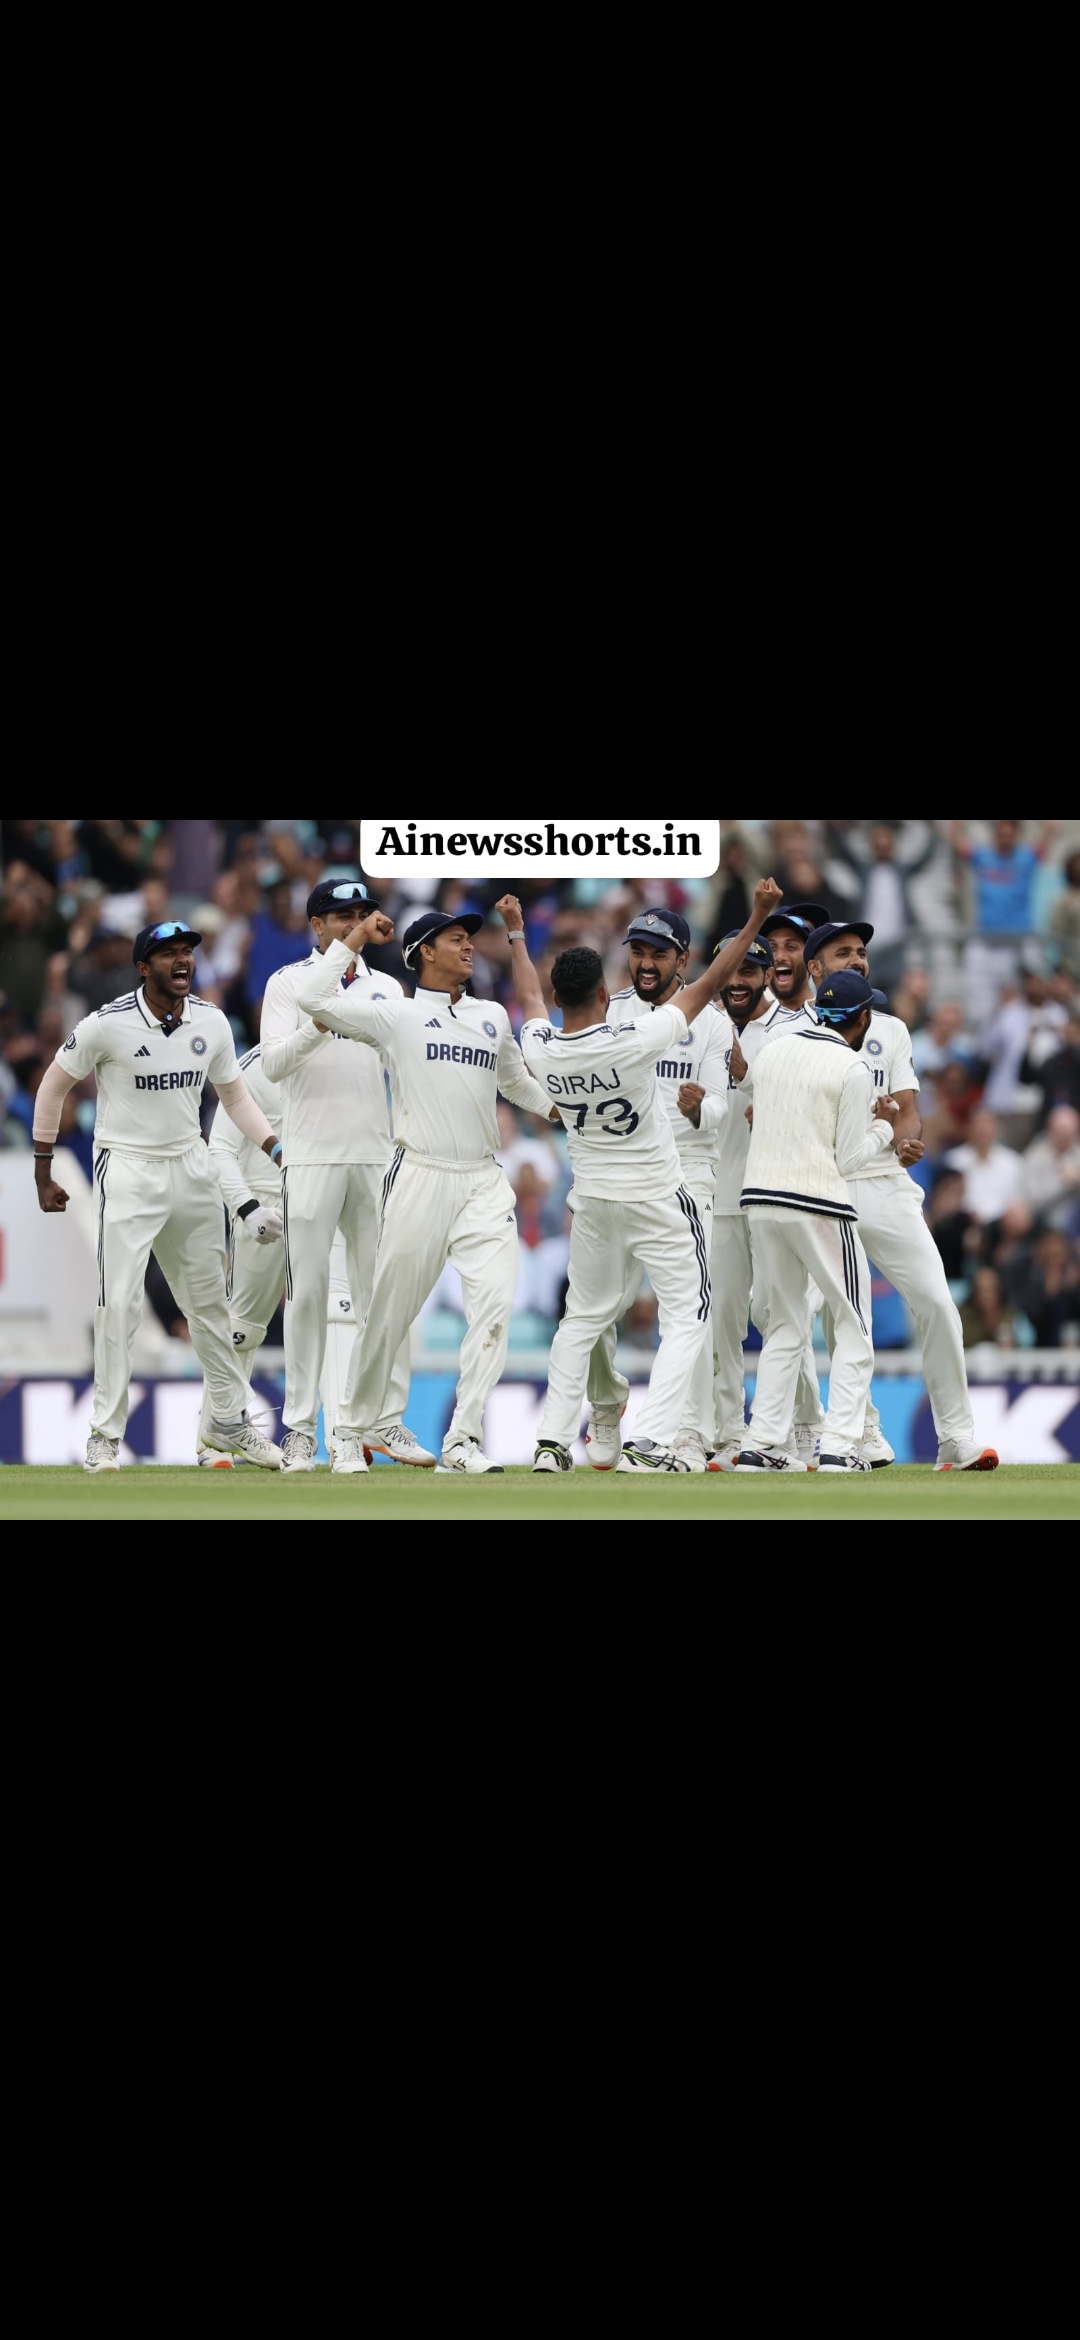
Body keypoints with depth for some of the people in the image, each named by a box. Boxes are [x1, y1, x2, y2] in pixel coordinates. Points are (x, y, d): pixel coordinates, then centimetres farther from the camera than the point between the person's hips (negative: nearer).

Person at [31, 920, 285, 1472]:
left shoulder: (211, 1024, 1)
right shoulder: (108, 1026, -13)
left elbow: (235, 1096, 14)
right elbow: (54, 1088, -2)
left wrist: (279, 1150, 1)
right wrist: (43, 1174, 1)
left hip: (191, 1171, 5)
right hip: (128, 1172, -5)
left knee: (210, 1301, 12)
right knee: (119, 1303, -11)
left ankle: (229, 1422, 24)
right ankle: (105, 1434, -4)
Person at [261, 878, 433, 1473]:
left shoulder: (386, 989, 14)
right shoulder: (289, 984, 2)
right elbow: (273, 1064, -12)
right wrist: (324, 1024, -27)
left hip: (377, 1154, 4)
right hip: (312, 1156, -4)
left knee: (385, 1291, 3)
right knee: (308, 1291, -4)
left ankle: (386, 1421, 9)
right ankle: (300, 1429, -2)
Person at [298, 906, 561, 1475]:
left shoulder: (493, 1018, 18)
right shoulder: (395, 1014, 3)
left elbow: (516, 1081, 33)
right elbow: (314, 1000, -8)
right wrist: (356, 938, -2)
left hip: (482, 1182, 4)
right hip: (420, 1178, -4)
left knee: (495, 1299, -13)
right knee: (390, 1311, 0)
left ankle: (462, 1440, -11)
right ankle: (352, 1430, 16)